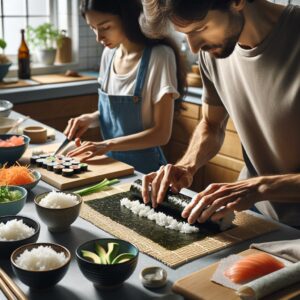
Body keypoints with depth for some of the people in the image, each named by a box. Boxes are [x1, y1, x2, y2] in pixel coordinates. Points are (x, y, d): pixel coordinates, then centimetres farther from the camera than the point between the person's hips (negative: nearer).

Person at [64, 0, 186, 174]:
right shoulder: (109, 54, 2)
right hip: (112, 162, 5)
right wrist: (91, 119, -5)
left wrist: (107, 145, -24)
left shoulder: (159, 56, -16)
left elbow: (161, 133, -17)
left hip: (143, 167, -5)